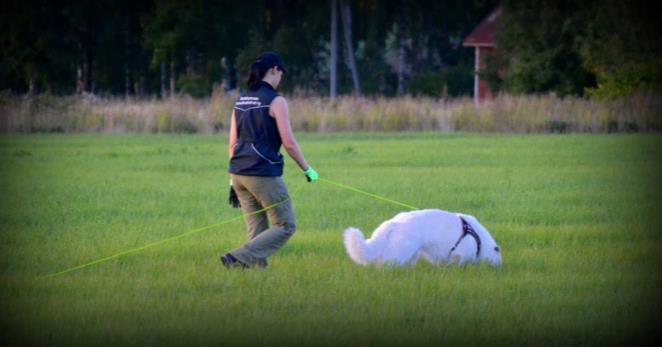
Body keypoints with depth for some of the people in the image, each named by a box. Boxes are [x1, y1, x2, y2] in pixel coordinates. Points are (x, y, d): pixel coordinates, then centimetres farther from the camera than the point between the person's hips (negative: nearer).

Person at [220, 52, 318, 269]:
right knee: (285, 226, 2)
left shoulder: (241, 101, 13)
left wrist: (233, 181, 18)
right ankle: (238, 259, -11)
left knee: (257, 231, 13)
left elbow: (232, 145, 13)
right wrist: (307, 169, 1)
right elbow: (289, 143, -12)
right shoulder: (275, 101, -8)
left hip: (239, 172, 7)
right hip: (264, 173, -7)